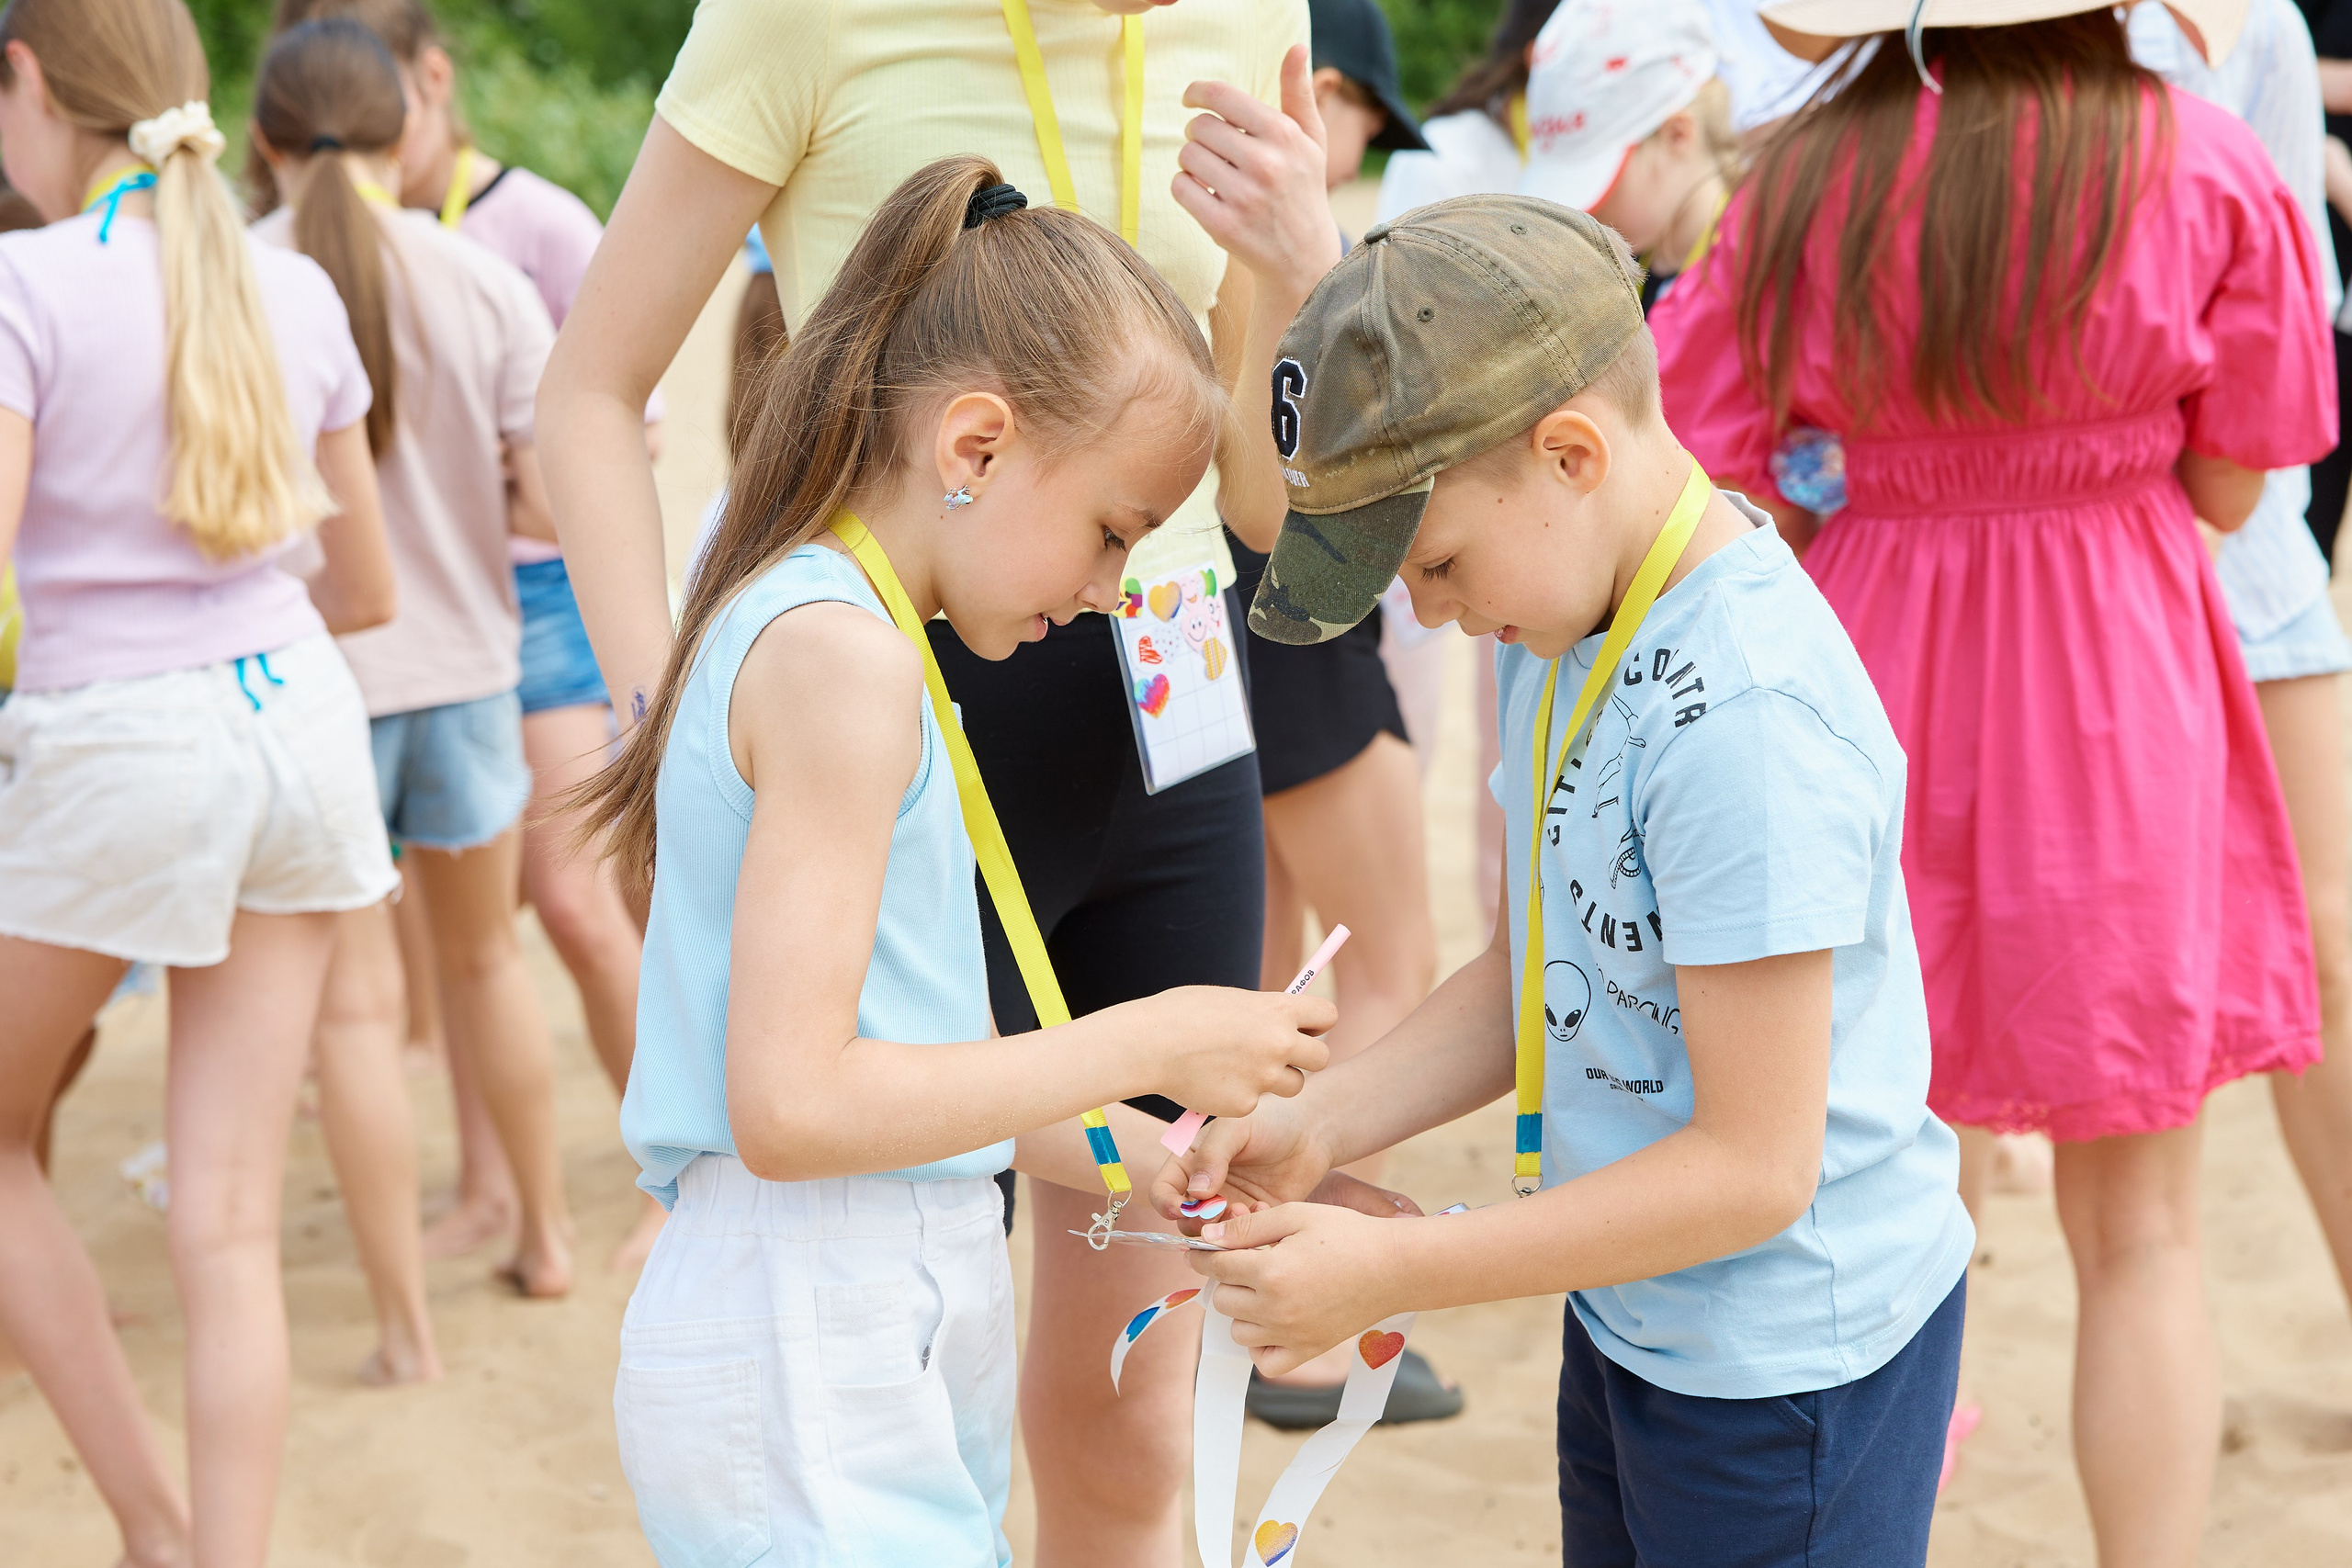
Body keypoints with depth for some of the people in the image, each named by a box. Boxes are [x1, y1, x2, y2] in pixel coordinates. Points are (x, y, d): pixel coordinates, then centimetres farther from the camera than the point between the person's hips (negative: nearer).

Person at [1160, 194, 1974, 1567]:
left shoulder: (1746, 719, -28)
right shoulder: (1570, 616, 1)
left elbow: (1754, 1166, -26)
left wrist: (1387, 1271, -23)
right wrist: (1319, 1127, -4)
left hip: (1788, 1363, -8)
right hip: (1633, 1320, 9)